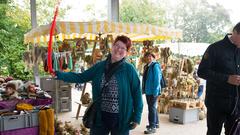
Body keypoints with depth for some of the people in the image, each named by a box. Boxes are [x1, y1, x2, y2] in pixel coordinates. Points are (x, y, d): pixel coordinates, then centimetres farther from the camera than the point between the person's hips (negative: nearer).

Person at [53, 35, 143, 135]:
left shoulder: (129, 69, -9)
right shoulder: (99, 66, 2)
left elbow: (137, 93, -7)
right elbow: (81, 77, 5)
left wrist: (137, 116, -8)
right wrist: (59, 74, -7)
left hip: (121, 118, -3)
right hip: (100, 116, 3)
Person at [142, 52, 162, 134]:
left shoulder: (155, 66, -15)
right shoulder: (147, 66, 10)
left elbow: (157, 79, -19)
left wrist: (155, 91, -20)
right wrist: (144, 89, 16)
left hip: (153, 91, -9)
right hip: (148, 91, 9)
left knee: (152, 108, -4)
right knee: (153, 107, 19)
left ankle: (152, 127, 3)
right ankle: (156, 123, 33)